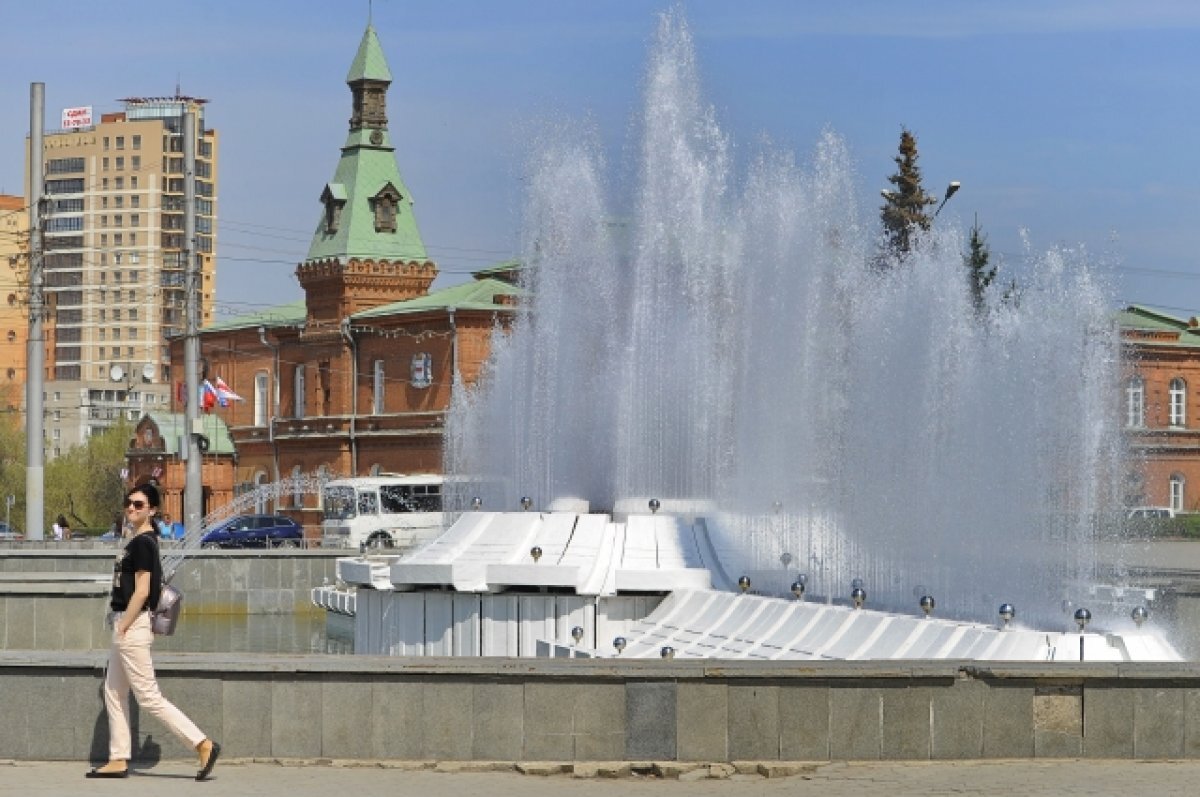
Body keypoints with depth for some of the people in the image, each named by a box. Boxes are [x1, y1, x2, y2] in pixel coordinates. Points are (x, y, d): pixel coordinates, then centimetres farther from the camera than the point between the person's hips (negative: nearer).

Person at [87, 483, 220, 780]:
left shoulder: (142, 542, -15)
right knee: (114, 693, 14)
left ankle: (203, 744, -11)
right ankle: (119, 760, 17)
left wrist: (123, 628, -18)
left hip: (132, 626, -11)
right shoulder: (135, 540, 14)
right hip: (124, 625, 11)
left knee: (149, 697, -9)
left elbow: (142, 591, -20)